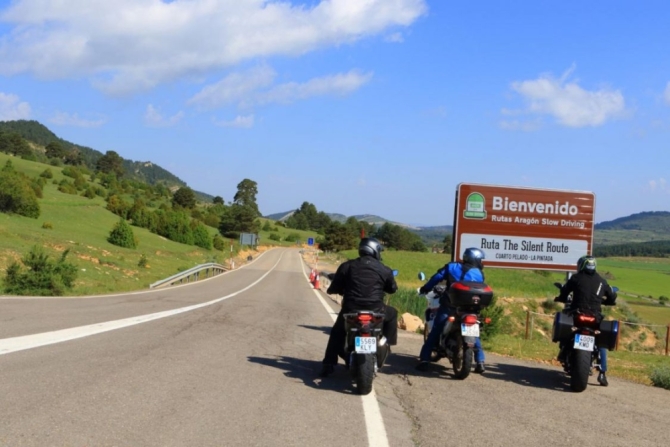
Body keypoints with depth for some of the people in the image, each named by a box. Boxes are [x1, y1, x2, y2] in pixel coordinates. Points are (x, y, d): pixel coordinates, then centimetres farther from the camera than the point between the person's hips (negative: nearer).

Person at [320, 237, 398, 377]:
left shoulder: (347, 266, 6)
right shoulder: (384, 270, 5)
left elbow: (334, 288, 10)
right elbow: (392, 289, 20)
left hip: (350, 310, 1)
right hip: (375, 311, -1)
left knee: (337, 333, 26)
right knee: (392, 314, 31)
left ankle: (328, 365, 18)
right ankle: (387, 345, 29)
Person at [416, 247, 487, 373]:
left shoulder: (451, 267, 7)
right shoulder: (479, 274, 7)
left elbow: (437, 277, 3)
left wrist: (425, 288, 16)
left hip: (449, 306, 0)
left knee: (435, 333, 4)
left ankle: (424, 360, -5)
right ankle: (480, 362, 9)